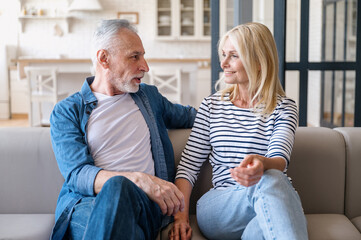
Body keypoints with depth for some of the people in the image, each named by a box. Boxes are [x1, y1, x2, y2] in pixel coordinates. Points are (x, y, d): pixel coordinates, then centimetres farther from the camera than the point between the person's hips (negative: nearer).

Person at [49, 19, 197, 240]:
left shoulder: (149, 96, 23)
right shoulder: (66, 112, 8)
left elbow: (188, 115, 43)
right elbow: (77, 174, -7)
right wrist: (140, 180, -22)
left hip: (145, 203, 2)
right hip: (87, 203, -1)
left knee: (117, 187, -36)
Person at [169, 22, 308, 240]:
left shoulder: (284, 108, 8)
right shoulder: (212, 105, 14)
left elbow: (280, 160, -9)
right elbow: (189, 164, 10)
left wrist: (262, 164, -35)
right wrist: (181, 214, -5)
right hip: (219, 209, 1)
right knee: (269, 181, -33)